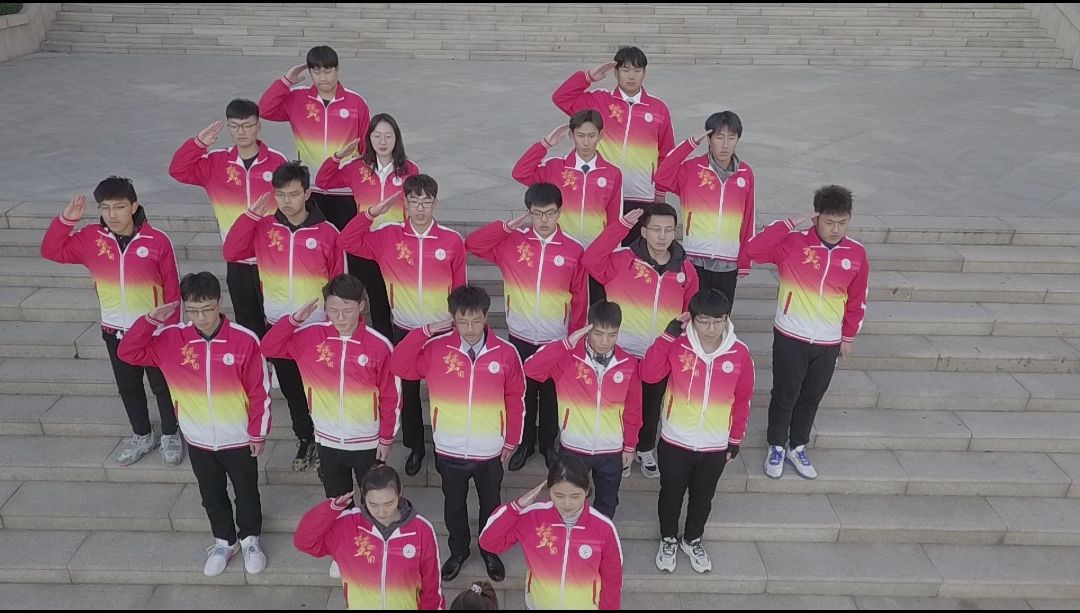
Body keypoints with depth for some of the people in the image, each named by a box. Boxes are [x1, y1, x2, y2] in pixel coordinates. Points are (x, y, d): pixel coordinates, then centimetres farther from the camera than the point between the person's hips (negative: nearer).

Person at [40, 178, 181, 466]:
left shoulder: (157, 240, -17)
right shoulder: (91, 238, -6)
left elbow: (172, 289, -11)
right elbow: (51, 250, 2)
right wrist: (66, 219, -13)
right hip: (114, 331, 4)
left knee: (162, 385, 12)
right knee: (128, 388, 18)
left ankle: (170, 436, 32)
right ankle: (142, 436, 37)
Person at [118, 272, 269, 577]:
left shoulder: (244, 340, -20)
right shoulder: (172, 338, -10)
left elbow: (260, 391, -13)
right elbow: (128, 352, -7)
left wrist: (258, 433, -8)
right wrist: (150, 321, -20)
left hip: (239, 439, -3)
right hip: (198, 440, 3)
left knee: (246, 493, 17)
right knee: (212, 495, 21)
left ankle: (250, 539, 40)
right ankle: (224, 541, 43)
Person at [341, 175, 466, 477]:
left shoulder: (452, 240, -9)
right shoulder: (388, 236, -5)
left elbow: (460, 289, -2)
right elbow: (348, 240, -6)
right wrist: (373, 212, -14)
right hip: (404, 330, 2)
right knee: (407, 391, 15)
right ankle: (415, 446, 34)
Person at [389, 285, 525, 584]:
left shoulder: (506, 352, -14)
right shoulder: (436, 348, -13)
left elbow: (515, 400, -4)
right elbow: (399, 366, -16)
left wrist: (512, 440, 3)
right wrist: (426, 331, -22)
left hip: (490, 452, 0)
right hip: (449, 451, 1)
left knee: (490, 505, 21)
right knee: (453, 505, 22)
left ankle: (490, 551, 47)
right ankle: (458, 550, 47)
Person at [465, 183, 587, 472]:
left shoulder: (573, 250, -8)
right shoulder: (512, 242, -6)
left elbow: (579, 298, -1)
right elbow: (472, 243, -13)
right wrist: (510, 226, -17)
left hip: (557, 340, 0)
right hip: (520, 338, 1)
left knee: (551, 395, 15)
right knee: (522, 394, 15)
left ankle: (549, 444, 36)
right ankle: (523, 443, 35)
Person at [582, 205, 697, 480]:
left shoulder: (685, 269, -2)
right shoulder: (624, 259, -12)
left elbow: (691, 310, 8)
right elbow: (591, 260, -27)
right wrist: (622, 226, -29)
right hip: (622, 352, -3)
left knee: (651, 406, 20)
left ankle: (645, 451, 43)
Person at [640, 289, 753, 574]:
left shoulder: (739, 353, -11)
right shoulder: (677, 345, -15)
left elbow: (743, 399, 1)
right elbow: (648, 374, -24)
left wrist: (735, 439, 6)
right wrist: (668, 335, -29)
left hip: (716, 446, 2)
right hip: (675, 442, -1)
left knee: (702, 498, 20)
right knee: (671, 495, 17)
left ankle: (692, 540, 45)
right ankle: (668, 539, 42)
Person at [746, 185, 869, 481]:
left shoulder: (856, 253, -3)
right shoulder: (793, 242, -14)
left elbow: (857, 299, 8)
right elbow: (754, 249, -28)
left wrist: (849, 335, 14)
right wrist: (789, 224, -27)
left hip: (829, 343, 3)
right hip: (790, 338, -3)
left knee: (811, 398, 18)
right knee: (784, 396, 10)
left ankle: (797, 448, 37)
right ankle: (776, 448, 31)